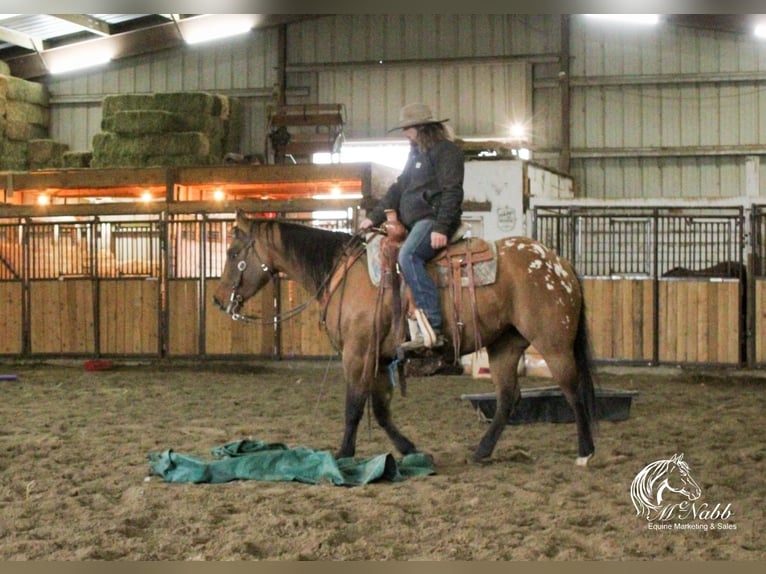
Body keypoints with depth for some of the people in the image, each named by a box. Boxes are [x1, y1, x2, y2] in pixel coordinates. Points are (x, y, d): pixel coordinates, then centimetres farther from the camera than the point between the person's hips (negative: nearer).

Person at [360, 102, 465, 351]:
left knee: (408, 255, -33)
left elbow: (451, 192, -15)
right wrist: (374, 217, 17)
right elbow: (398, 189, 26)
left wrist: (441, 228, -24)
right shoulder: (417, 154, 24)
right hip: (416, 224, 11)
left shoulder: (446, 151, -5)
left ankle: (432, 328, -40)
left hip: (433, 221, -11)